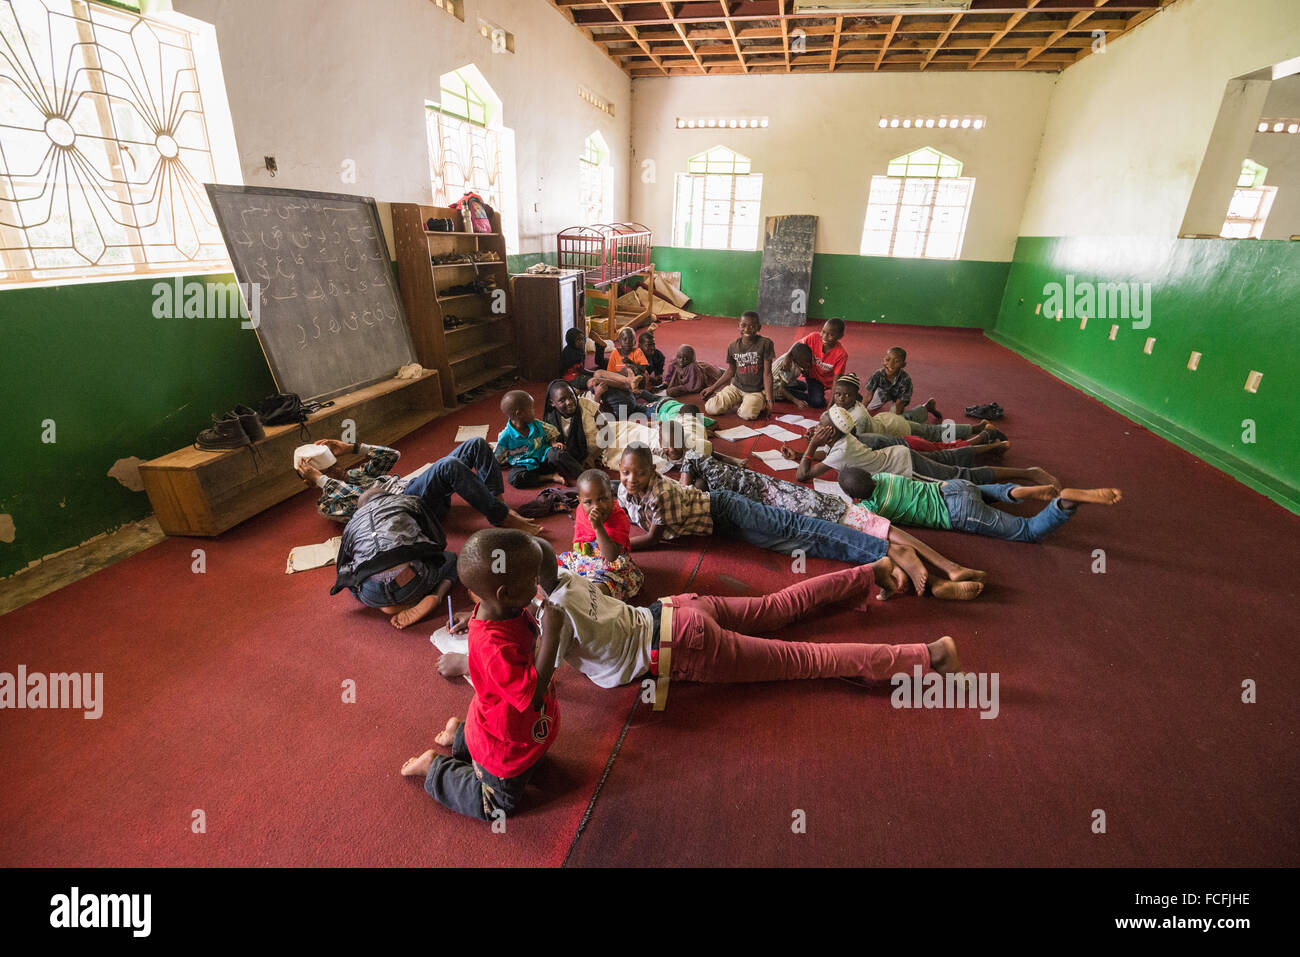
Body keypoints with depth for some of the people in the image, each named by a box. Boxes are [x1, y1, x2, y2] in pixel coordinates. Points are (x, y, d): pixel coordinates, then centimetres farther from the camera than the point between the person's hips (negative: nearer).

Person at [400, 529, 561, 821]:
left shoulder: (511, 610, -16)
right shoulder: (494, 647, -43)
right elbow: (532, 694, -40)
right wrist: (551, 635, -41)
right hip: (504, 746, -7)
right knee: (496, 808, 19)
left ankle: (460, 734, 37)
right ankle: (435, 767, 26)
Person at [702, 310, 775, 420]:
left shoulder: (765, 344, -11)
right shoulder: (733, 346, 0)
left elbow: (767, 373, -10)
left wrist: (769, 399, -14)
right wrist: (712, 388, 11)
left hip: (756, 391, -3)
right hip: (736, 387, 3)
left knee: (747, 414, -32)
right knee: (711, 408, -16)